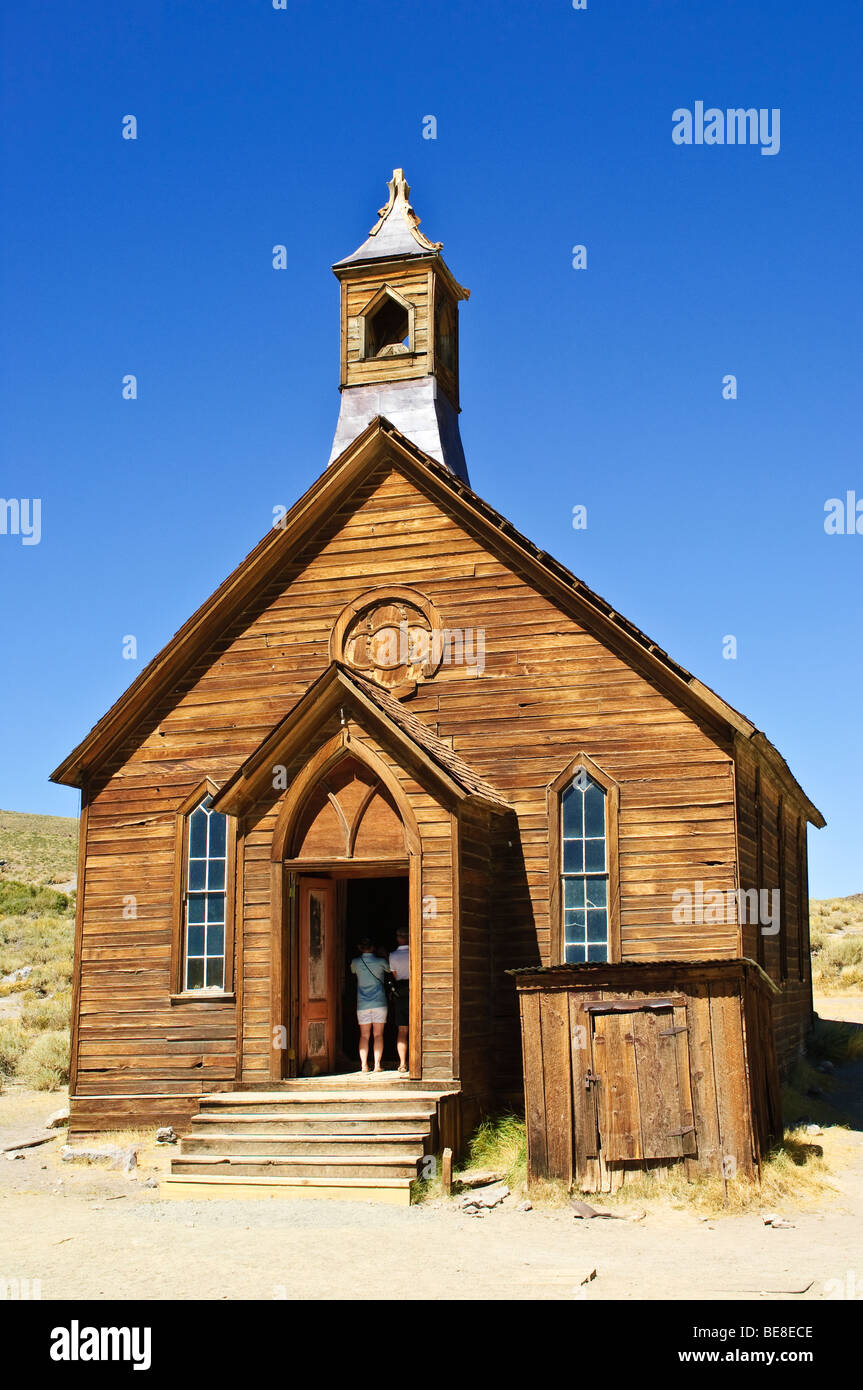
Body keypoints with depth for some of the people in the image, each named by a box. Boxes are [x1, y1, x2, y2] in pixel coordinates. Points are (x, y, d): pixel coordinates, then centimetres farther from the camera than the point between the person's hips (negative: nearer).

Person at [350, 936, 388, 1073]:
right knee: (378, 1035, 0)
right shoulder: (380, 962, -4)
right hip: (379, 1003, -1)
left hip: (362, 1004, 2)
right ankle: (377, 1065, -6)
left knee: (364, 1035, 5)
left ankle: (364, 1065, -2)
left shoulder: (355, 962, 0)